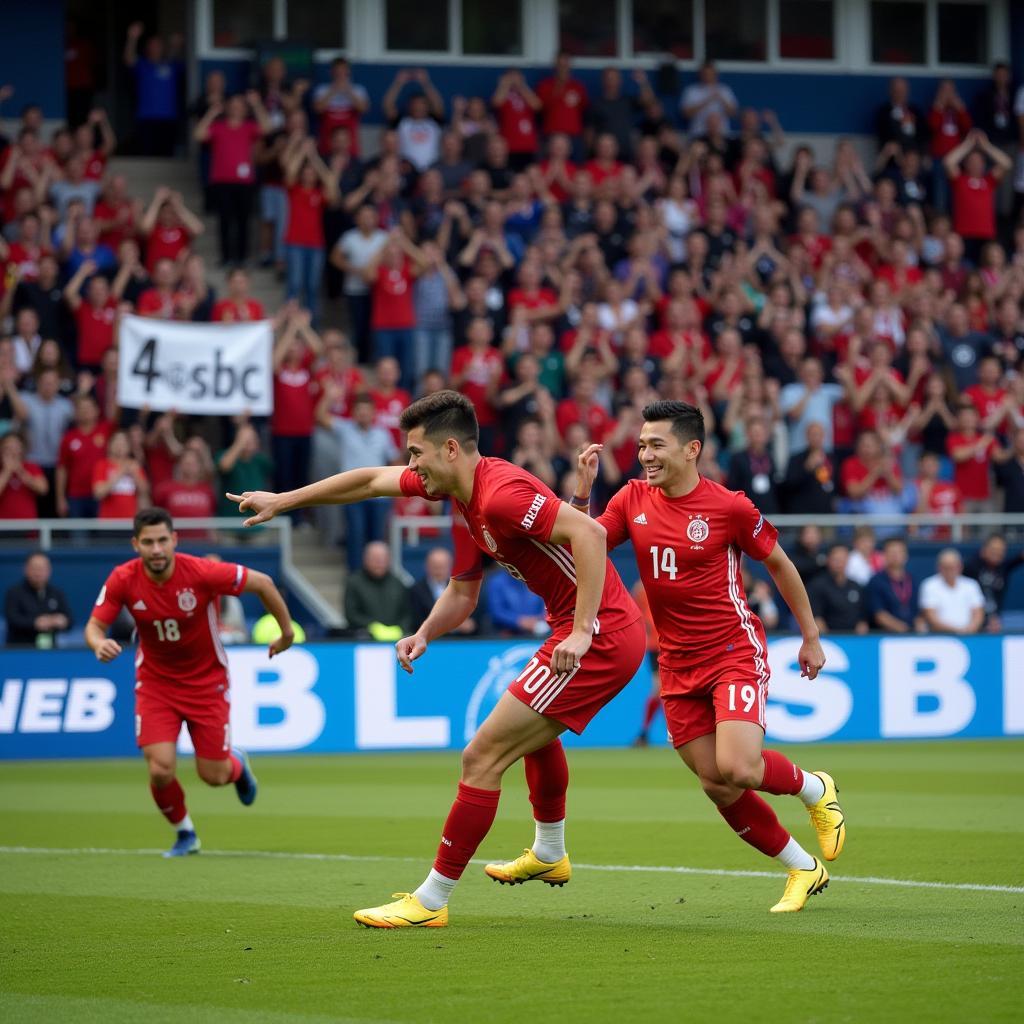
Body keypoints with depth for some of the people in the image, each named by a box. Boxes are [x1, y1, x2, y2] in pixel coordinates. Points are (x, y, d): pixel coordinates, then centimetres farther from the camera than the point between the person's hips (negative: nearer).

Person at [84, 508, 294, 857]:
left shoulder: (201, 573, -25)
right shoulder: (122, 580, -19)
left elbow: (262, 583, -12)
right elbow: (95, 625, -10)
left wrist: (286, 631, -2)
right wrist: (99, 644, -34)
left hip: (206, 682, -1)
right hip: (155, 682, 1)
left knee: (213, 775, 3)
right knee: (161, 770, -14)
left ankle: (237, 764, 43)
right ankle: (184, 834, 17)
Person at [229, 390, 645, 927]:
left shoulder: (500, 494, -22)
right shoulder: (460, 492, 9)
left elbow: (590, 533, -30)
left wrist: (581, 631, -31)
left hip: (599, 636, -11)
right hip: (611, 633, 11)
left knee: (482, 757, -8)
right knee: (535, 730, 37)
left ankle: (432, 899, -1)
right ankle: (549, 854, 57)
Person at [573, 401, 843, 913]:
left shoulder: (729, 507, -10)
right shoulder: (633, 500, 3)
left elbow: (779, 564, 2)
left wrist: (810, 635, 7)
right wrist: (581, 490, -12)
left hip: (735, 651, -5)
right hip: (677, 664, 5)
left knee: (737, 769, -23)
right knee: (716, 785, 2)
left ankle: (814, 788, 10)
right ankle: (803, 869, 20)